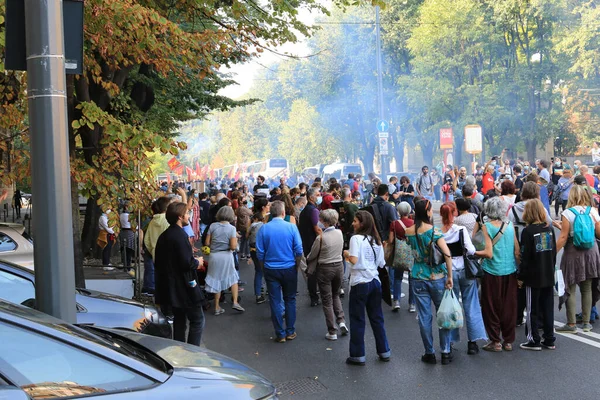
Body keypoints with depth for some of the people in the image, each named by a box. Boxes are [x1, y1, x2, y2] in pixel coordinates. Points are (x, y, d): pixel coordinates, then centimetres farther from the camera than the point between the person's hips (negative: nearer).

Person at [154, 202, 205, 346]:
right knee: (197, 320, -1)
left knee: (179, 321, 16)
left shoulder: (163, 236, 10)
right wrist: (197, 262, -4)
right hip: (184, 287, -9)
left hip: (170, 286, 9)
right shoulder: (180, 235, -19)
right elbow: (186, 263, -25)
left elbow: (157, 262, 16)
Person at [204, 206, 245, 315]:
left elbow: (207, 243, -3)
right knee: (233, 278, 18)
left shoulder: (212, 226, -4)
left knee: (217, 280, 13)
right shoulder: (231, 228, -10)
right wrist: (235, 238, 3)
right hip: (226, 256, -2)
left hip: (214, 256, 2)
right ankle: (235, 302, 7)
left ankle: (217, 307, 17)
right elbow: (233, 246, -16)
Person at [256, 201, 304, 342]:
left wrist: (265, 267, 11)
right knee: (290, 300, 13)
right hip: (289, 268, 0)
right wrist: (296, 265, 8)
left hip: (271, 270, 1)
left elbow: (260, 253, -4)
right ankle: (290, 332, 17)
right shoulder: (291, 227, -9)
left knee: (275, 301, 7)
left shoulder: (264, 229, -6)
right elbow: (299, 251, -8)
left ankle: (280, 334, 10)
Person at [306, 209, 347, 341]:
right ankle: (341, 321, 6)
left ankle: (332, 332, 6)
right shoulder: (339, 233, -4)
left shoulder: (321, 237, -19)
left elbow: (312, 255, -7)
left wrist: (306, 260, 15)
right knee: (335, 295, 24)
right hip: (339, 266, 5)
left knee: (327, 300, 6)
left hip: (325, 269, -5)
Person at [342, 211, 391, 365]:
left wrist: (346, 254, -2)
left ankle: (358, 355, 7)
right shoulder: (376, 240, 9)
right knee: (377, 318, 15)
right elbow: (381, 263, 9)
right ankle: (384, 352, 20)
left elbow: (354, 260, -21)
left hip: (360, 283, -6)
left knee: (357, 320, 3)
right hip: (375, 282, 6)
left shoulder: (356, 238, -11)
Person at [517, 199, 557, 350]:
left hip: (533, 277, -5)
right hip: (549, 275, 5)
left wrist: (521, 277, -5)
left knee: (532, 309, 3)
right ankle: (549, 340, 16)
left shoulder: (528, 231, -13)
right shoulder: (550, 228, 2)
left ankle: (534, 340, 7)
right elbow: (554, 251, 10)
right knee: (548, 308, 11)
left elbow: (525, 257, -13)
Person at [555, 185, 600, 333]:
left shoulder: (567, 213, -11)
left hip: (573, 252, -4)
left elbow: (563, 237, -12)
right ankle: (586, 323, 16)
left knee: (571, 290, 3)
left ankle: (571, 324, 4)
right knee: (587, 289, 13)